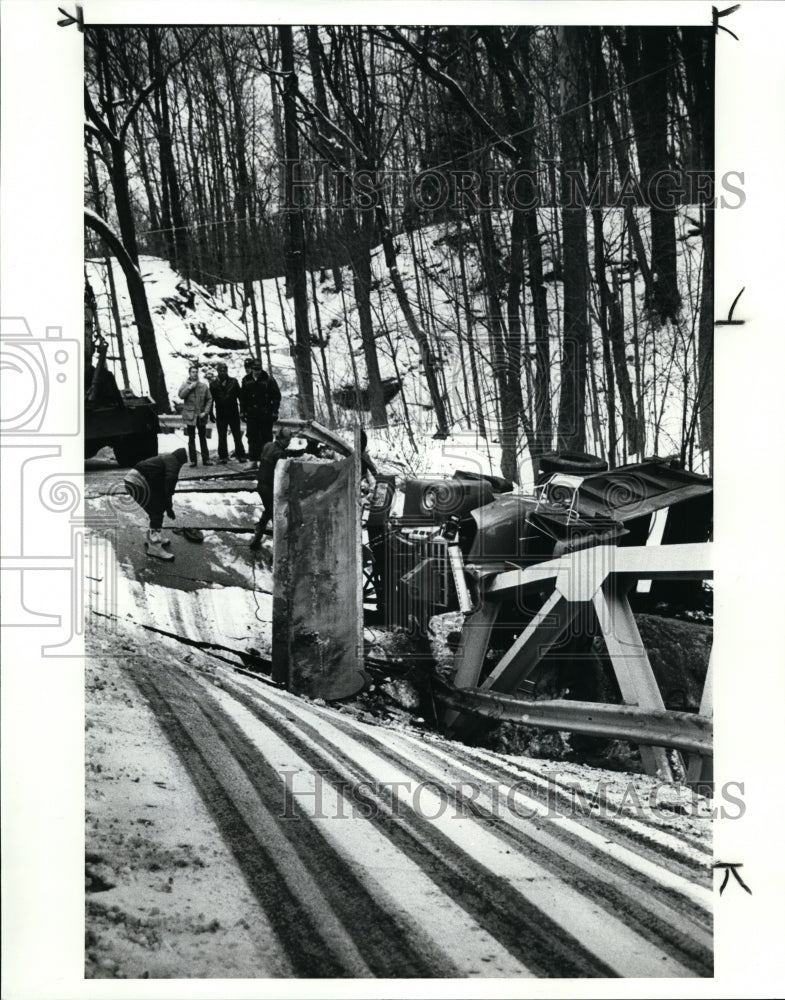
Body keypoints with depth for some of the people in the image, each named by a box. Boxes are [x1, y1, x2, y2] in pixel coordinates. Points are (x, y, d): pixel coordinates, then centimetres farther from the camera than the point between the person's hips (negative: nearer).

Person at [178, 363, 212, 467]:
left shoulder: (204, 386, 6)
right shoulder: (185, 385, 3)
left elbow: (209, 399, 5)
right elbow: (181, 395, -15)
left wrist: (205, 412, -5)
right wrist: (190, 387, -17)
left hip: (201, 416, 1)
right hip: (190, 415, -1)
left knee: (203, 438, 8)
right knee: (191, 439, 2)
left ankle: (206, 459, 13)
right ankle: (193, 460, 6)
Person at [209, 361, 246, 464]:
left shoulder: (234, 382, 1)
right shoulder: (214, 384, 2)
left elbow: (240, 396, 2)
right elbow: (211, 399, 5)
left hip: (234, 413, -1)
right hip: (221, 414, 1)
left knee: (237, 435, 3)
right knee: (222, 437, 5)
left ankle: (240, 455, 9)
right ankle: (223, 456, 12)